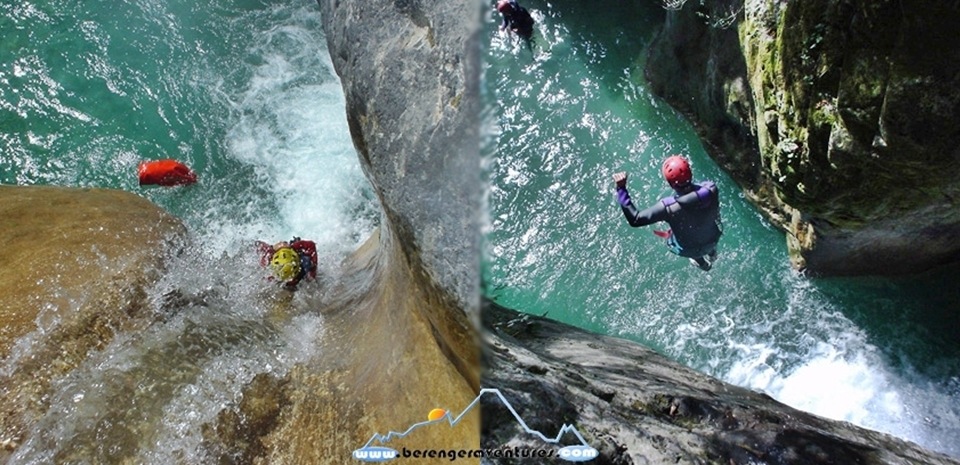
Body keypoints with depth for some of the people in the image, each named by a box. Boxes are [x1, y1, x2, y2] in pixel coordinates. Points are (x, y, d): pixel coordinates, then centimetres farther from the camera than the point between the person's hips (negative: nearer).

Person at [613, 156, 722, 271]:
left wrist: (621, 188, -33)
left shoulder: (668, 207, -41)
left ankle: (703, 263, 60)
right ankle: (711, 254, 68)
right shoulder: (711, 189, -30)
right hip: (713, 241, 3)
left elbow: (635, 219, -34)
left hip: (688, 250, -2)